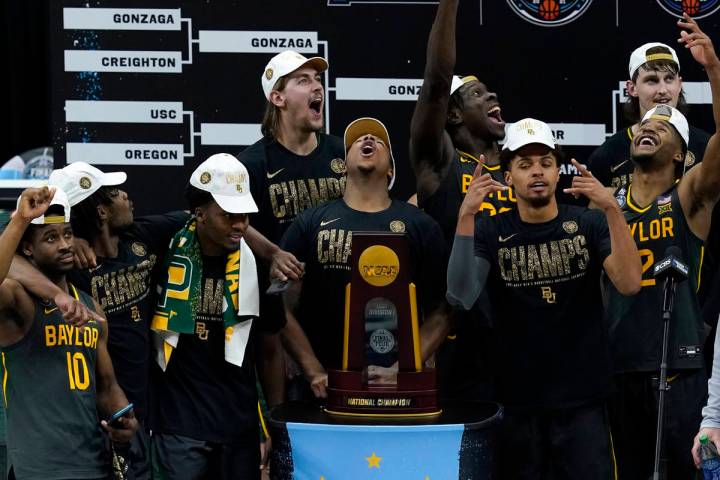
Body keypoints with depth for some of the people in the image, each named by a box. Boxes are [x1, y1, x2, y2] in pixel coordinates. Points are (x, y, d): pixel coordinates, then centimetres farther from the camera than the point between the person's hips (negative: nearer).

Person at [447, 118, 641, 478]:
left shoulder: (589, 224, 1)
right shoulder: (490, 231, 1)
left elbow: (629, 284, -14)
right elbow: (461, 297, -15)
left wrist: (612, 210, -26)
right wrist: (465, 218, -24)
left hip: (582, 400, 0)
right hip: (517, 402, 1)